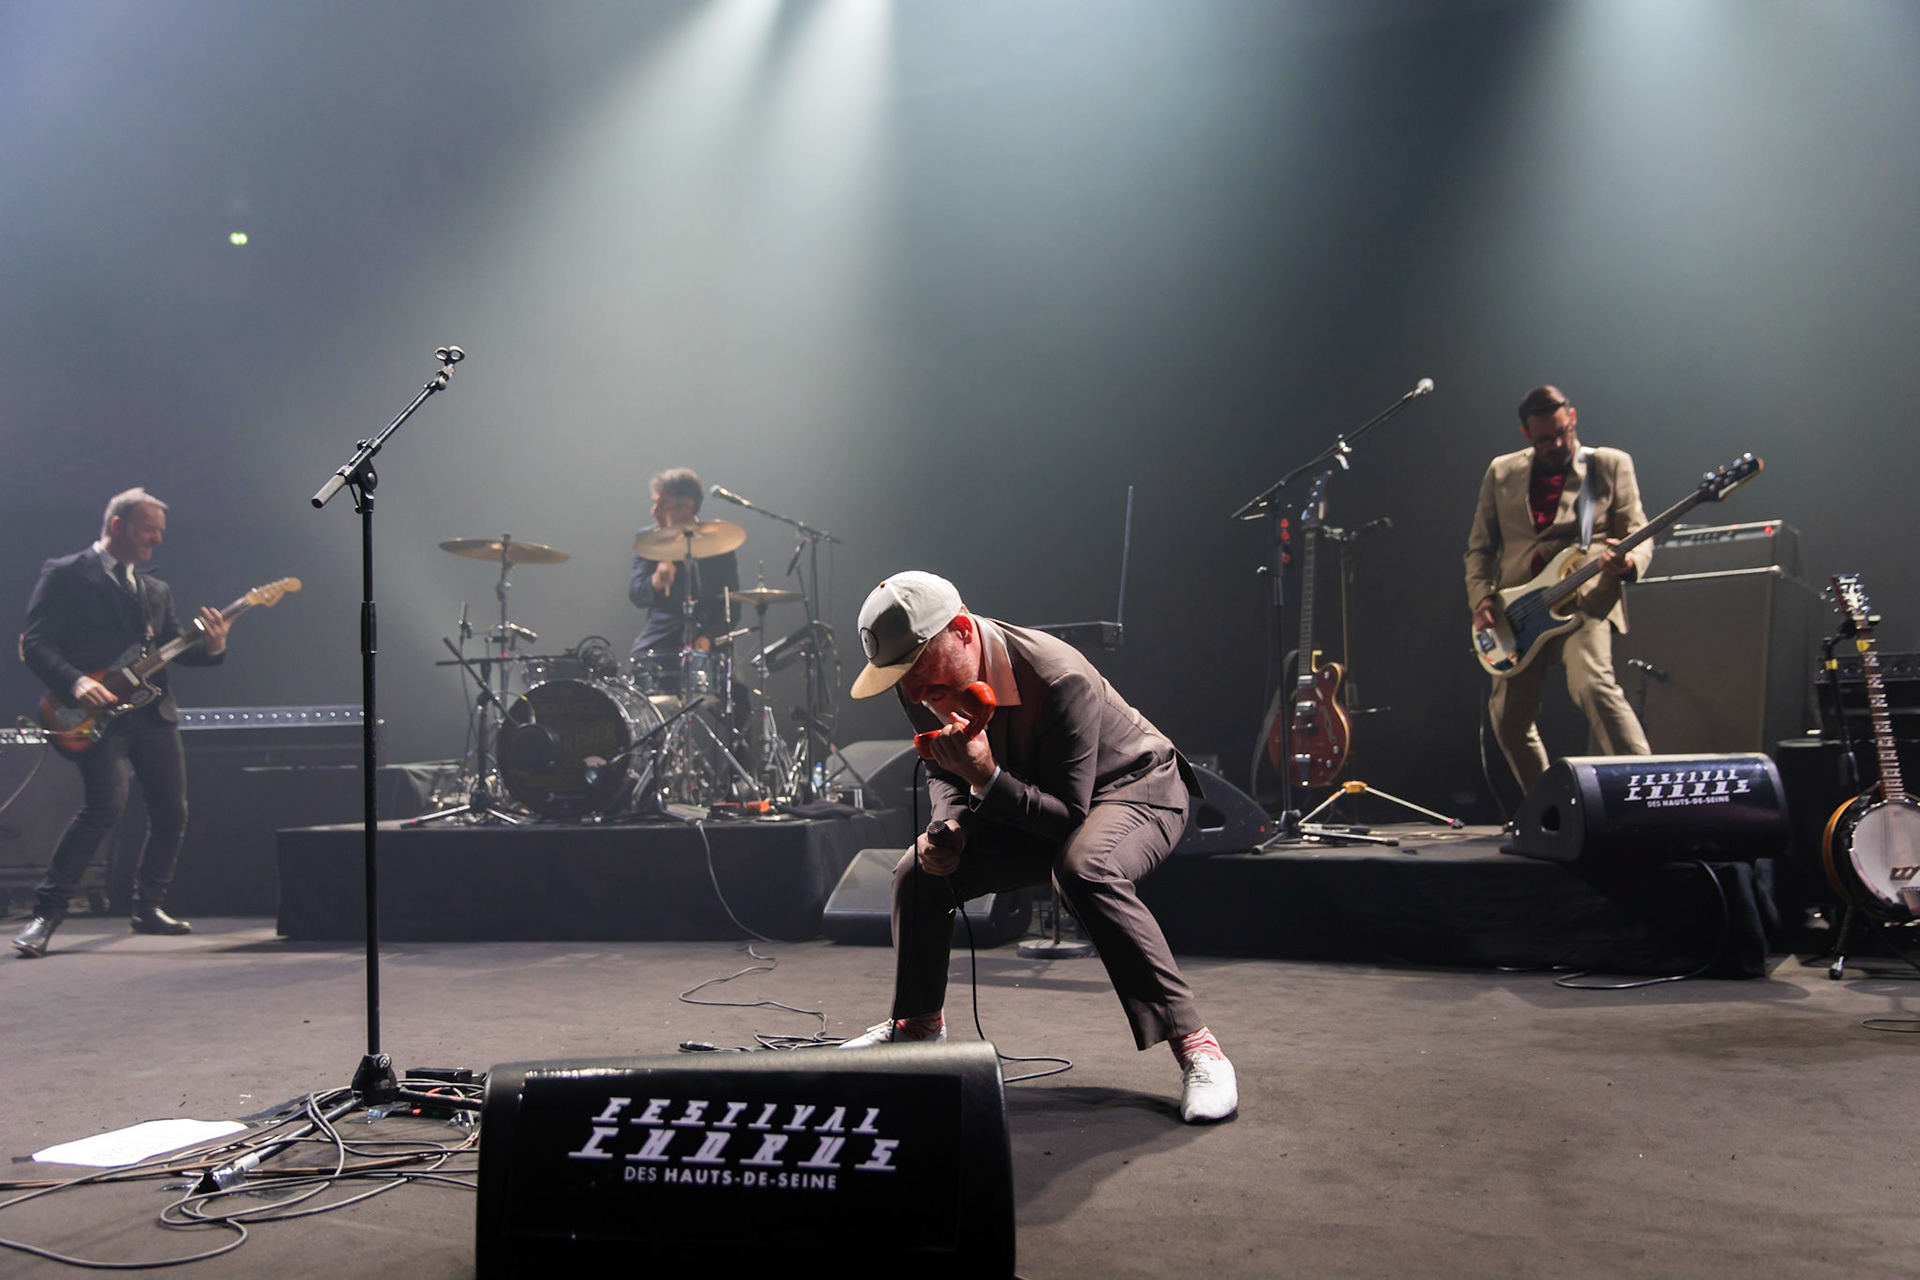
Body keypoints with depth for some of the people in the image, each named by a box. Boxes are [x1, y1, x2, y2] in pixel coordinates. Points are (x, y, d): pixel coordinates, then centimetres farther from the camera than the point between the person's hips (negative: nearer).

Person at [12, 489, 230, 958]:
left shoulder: (156, 591, 21)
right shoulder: (65, 574, 1)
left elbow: (173, 651, 17)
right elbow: (34, 643, -6)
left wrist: (212, 648, -4)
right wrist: (75, 682, -21)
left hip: (153, 712, 7)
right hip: (98, 713, -7)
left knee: (171, 813, 6)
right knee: (106, 804, -22)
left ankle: (148, 908, 23)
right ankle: (46, 912, -11)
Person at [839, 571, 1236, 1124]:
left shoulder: (1059, 679, -36)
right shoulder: (924, 686, -14)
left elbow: (1069, 816, -31)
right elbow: (942, 770, 5)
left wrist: (986, 778, -44)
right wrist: (950, 825, -16)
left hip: (1134, 787, -7)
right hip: (1025, 802, 7)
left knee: (1084, 869, -39)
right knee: (918, 872, -3)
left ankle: (1193, 1044, -30)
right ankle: (919, 1022, 23)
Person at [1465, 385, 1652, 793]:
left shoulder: (1611, 465, 5)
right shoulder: (1502, 472, 12)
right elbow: (1480, 546, 15)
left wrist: (1629, 562, -23)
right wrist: (1481, 597, -2)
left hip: (1584, 601, -4)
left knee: (1592, 683, -30)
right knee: (1508, 717, 4)